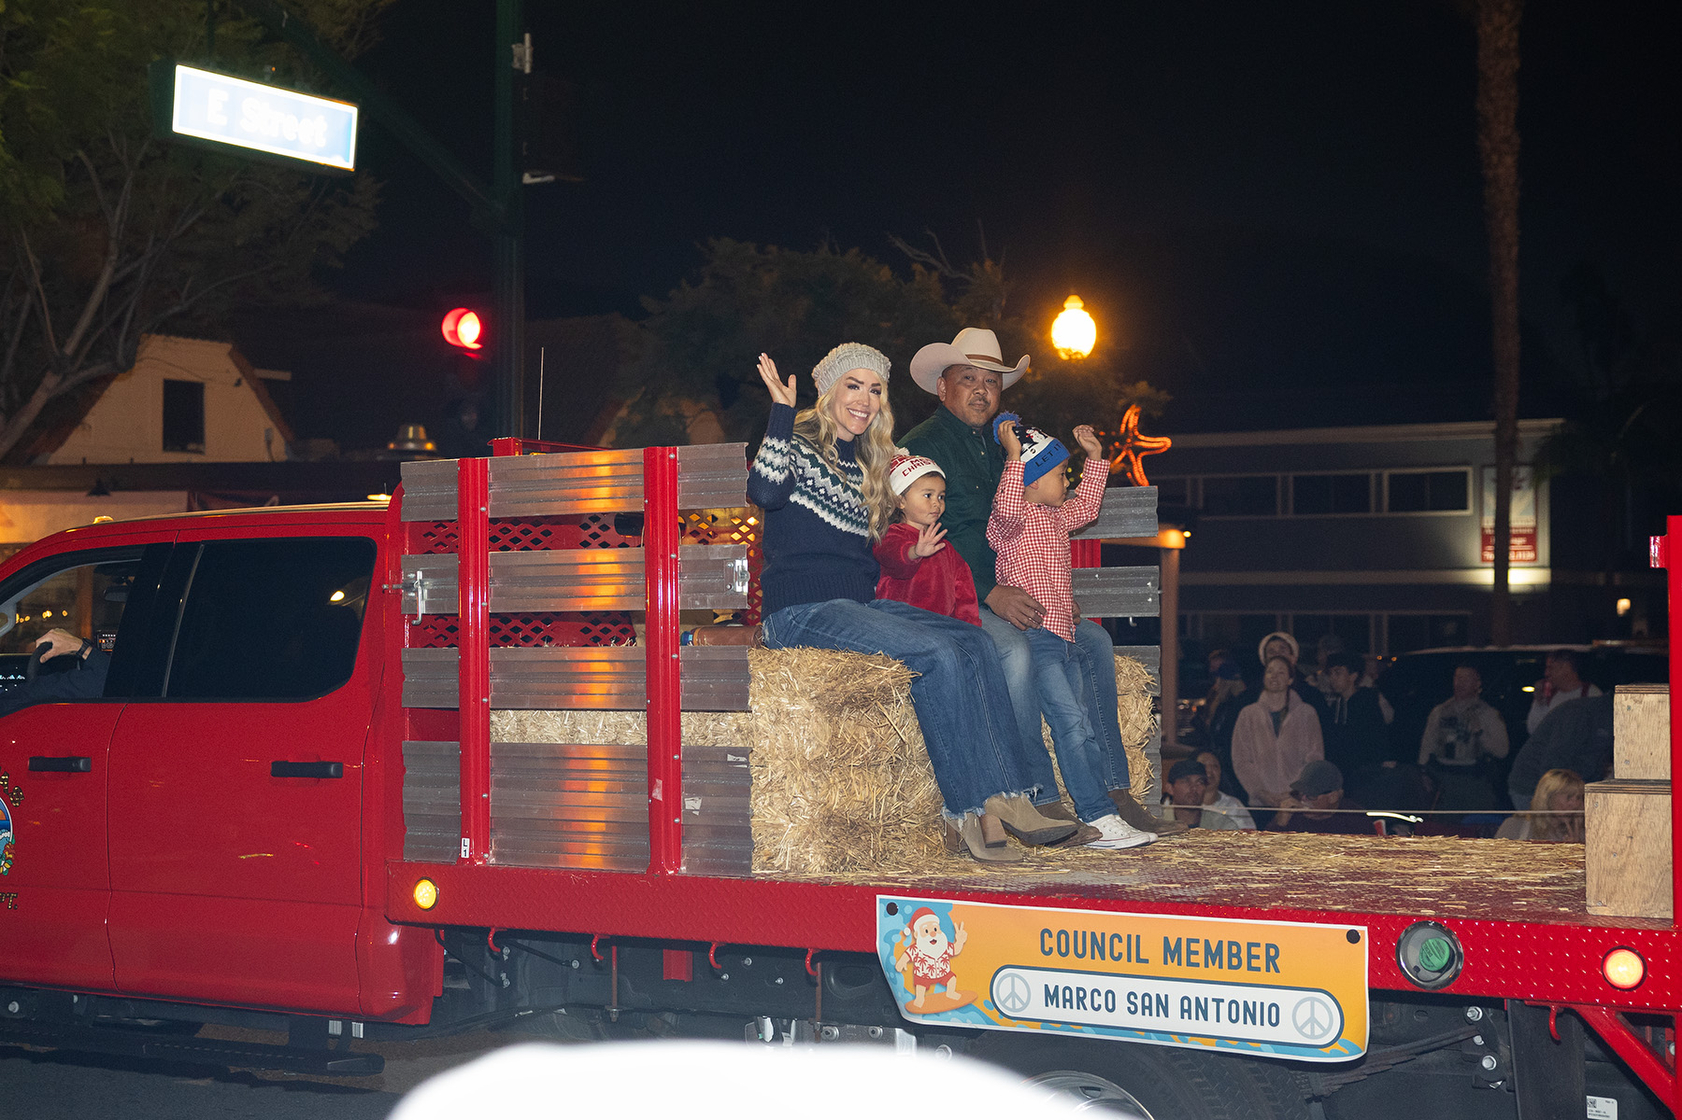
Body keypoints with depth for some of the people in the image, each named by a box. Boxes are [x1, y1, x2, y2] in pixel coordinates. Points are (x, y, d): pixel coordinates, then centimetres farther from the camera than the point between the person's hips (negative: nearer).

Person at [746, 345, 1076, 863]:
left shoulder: (868, 465, 23)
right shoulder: (798, 445, 0)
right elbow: (765, 492, -23)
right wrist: (781, 412, -20)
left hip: (859, 606, 8)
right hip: (800, 611, -7)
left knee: (974, 643, -16)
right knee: (936, 655, -27)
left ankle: (1008, 800, -24)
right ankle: (973, 810, -24)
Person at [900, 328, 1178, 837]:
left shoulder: (1002, 446, 21)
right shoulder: (922, 447, -4)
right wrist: (990, 593, -21)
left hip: (1007, 596, 8)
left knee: (1094, 639, -7)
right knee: (1012, 649, -33)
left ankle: (1113, 794, -8)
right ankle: (1039, 801, -29)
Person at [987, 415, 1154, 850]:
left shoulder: (1055, 517, 22)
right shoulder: (1012, 519, -6)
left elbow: (1087, 507, 40)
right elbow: (1008, 508, -30)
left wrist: (1095, 458, 35)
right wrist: (1015, 456, -26)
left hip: (1065, 639, 10)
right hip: (1033, 637, -10)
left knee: (1086, 729, 1)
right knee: (1072, 724, -17)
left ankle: (1097, 820, -1)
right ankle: (1100, 818, -19)